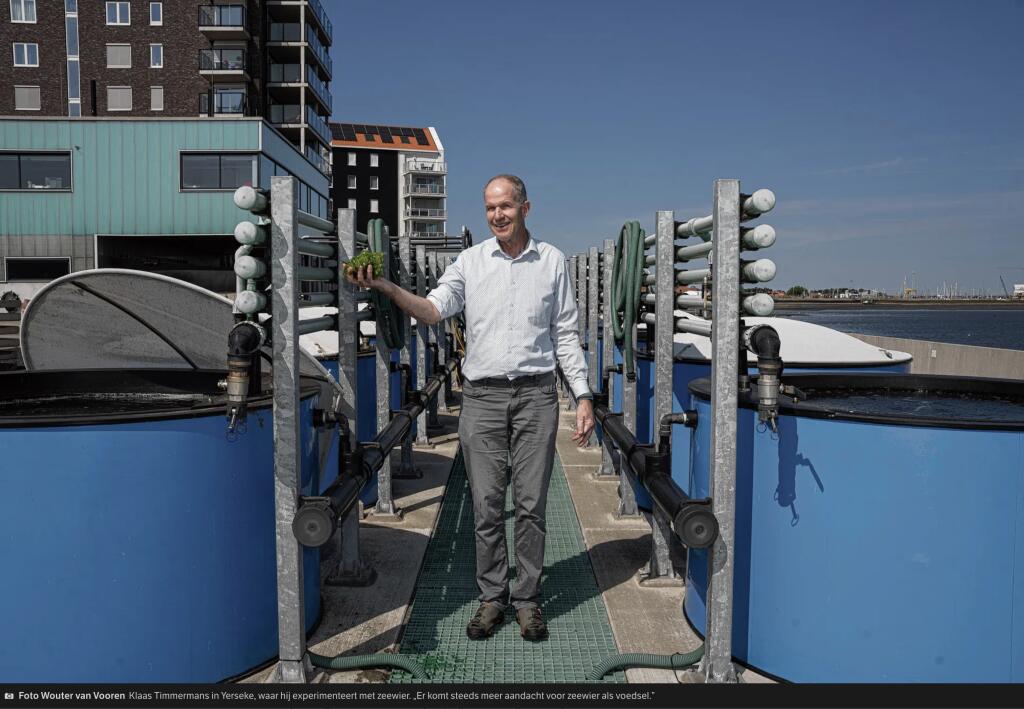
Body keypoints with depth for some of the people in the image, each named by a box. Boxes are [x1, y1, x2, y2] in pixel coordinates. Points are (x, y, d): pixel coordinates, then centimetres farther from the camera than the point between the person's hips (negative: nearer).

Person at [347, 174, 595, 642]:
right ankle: (491, 598, 19)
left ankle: (527, 599, 18)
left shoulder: (552, 261, 7)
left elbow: (566, 334, 8)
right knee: (486, 505, 5)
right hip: (482, 396, 1)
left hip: (536, 396, 0)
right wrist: (387, 289, -23)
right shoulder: (470, 261, 6)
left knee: (531, 503, 4)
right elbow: (434, 310, -7)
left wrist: (583, 397, 2)